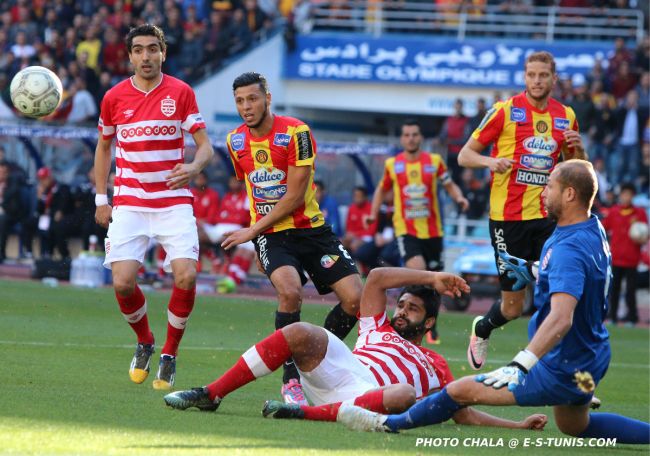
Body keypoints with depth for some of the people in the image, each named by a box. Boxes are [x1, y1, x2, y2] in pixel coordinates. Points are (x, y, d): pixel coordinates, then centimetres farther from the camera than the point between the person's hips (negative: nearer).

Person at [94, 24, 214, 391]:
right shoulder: (114, 97, 3)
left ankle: (170, 354, 4)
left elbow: (206, 146, -2)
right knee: (123, 282, -14)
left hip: (174, 202, -1)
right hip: (129, 204, 1)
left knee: (186, 276, -19)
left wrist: (195, 167, -25)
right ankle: (145, 342, 17)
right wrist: (101, 199, 13)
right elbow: (104, 147, 18)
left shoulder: (181, 93, -1)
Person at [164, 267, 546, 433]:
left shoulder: (435, 367, 32)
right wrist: (431, 278, 23)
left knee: (404, 394, -38)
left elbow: (465, 414, 27)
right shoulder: (379, 329, 35)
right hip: (343, 367, 2)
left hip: (369, 396, -2)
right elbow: (376, 278, 24)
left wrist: (518, 426, 16)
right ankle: (212, 394, -27)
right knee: (301, 333, -25)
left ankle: (309, 412, -44)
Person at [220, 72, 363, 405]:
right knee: (290, 291, -29)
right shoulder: (236, 140, 3)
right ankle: (291, 379, -18)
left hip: (310, 228, -1)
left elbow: (295, 195, -16)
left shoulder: (296, 132, -13)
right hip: (270, 234, 1)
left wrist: (253, 231, -15)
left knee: (355, 299, -12)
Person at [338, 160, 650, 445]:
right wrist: (533, 272, 21)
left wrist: (521, 365, -51)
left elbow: (561, 319, -43)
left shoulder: (569, 249, -29)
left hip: (561, 371, -10)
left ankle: (390, 424, 8)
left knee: (461, 390, -6)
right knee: (575, 427, 34)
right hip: (593, 358, 10)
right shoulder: (595, 231, 0)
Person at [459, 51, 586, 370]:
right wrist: (490, 161, -21)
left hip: (547, 217, 3)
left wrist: (577, 148, -2)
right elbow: (464, 155, 0)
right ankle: (482, 330, 34)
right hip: (509, 218, -3)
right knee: (513, 306, 2)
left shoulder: (566, 116, 9)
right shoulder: (505, 110, -3)